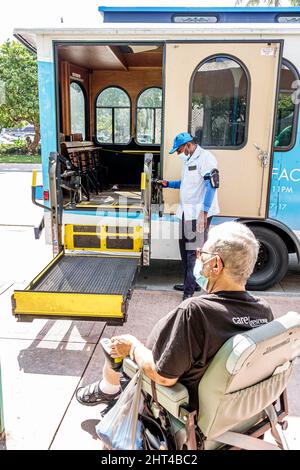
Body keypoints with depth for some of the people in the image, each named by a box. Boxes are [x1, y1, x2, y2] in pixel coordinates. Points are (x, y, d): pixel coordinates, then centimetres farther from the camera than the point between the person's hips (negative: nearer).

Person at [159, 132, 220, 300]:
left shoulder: (205, 158, -12)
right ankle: (189, 283, 30)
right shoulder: (189, 160, 19)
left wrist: (204, 212, -25)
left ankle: (190, 290, -2)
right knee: (185, 248, 16)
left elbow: (212, 184, -20)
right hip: (187, 212, 10)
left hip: (199, 214, -10)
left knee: (194, 251, -8)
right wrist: (168, 184, 18)